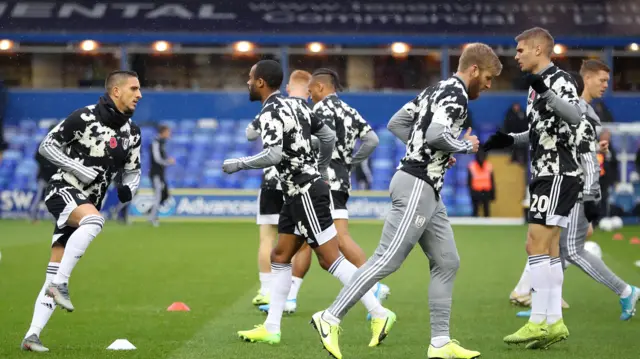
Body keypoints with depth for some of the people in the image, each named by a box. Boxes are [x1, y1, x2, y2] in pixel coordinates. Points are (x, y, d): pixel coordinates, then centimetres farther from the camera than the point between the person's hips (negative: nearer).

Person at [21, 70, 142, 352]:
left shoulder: (132, 133, 8)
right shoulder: (85, 118, -11)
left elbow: (133, 171, 18)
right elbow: (47, 146, -7)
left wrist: (128, 189, -5)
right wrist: (77, 168, -17)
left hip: (87, 202, 7)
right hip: (63, 191, -7)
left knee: (54, 275, 3)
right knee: (93, 220, -38)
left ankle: (32, 336, 3)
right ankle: (60, 283, -33)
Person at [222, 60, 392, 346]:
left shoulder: (270, 112, -14)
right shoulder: (295, 105, 12)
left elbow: (273, 154, -27)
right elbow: (328, 136, 18)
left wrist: (238, 164, -15)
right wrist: (321, 169, 31)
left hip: (306, 193, -10)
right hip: (298, 194, 10)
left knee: (331, 259, -8)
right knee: (280, 257, 11)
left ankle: (378, 314, -7)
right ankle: (271, 328, 13)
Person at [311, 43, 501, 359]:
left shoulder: (437, 89, 18)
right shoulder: (456, 94, -12)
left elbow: (396, 123, 21)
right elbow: (437, 133, -27)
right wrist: (465, 147, -10)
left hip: (427, 190, 11)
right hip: (416, 186, -11)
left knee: (446, 263, 9)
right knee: (387, 261, -10)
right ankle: (330, 318, -7)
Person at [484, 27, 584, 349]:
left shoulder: (559, 80, -13)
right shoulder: (539, 85, 16)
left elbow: (575, 117, -31)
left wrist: (545, 93, -44)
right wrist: (510, 140, 16)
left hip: (559, 174, -10)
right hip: (546, 174, 10)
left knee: (537, 245, -14)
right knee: (548, 249, 9)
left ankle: (539, 322, -14)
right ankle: (553, 322, 10)